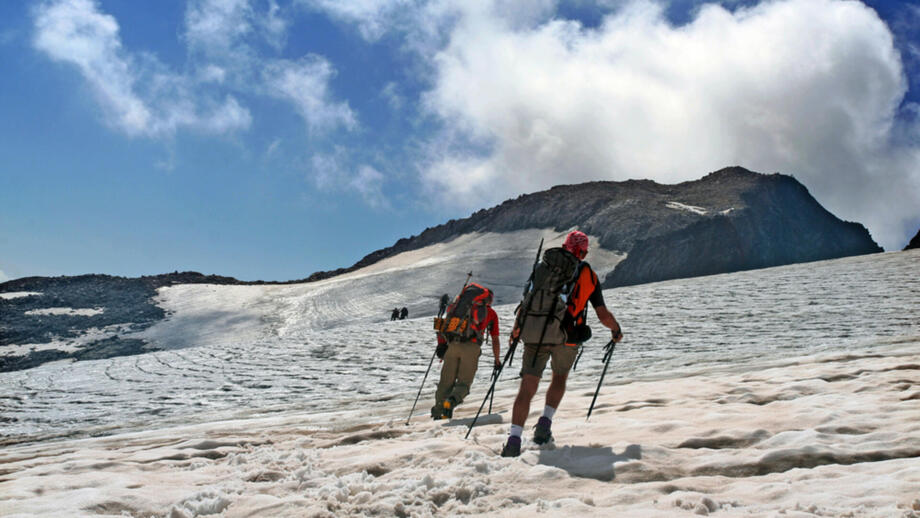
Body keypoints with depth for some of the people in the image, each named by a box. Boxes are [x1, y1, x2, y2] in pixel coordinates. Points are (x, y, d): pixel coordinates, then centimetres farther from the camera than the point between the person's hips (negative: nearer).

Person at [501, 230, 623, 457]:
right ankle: (544, 423, 13)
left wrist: (517, 328, 14)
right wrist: (616, 330, 23)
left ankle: (514, 439, -14)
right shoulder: (589, 276, 9)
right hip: (567, 338, 0)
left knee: (527, 388, -1)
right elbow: (603, 315, 4)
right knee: (559, 378, 28)